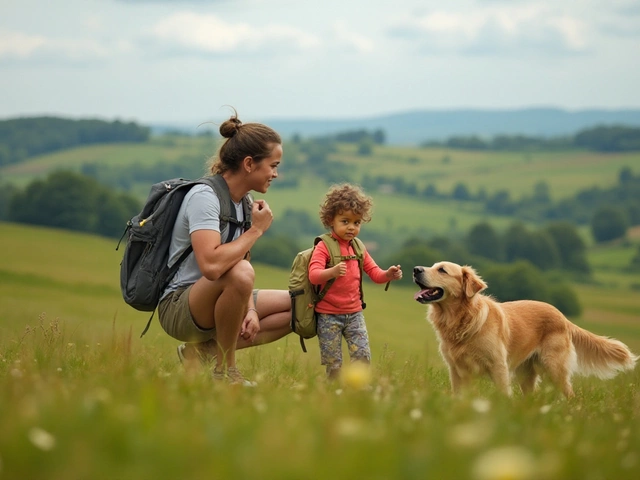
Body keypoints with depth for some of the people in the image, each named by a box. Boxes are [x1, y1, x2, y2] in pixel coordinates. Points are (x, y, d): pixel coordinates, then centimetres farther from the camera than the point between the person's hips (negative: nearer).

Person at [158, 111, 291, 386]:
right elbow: (212, 265, -35)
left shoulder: (241, 203, 9)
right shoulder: (204, 196, -19)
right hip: (178, 308, -9)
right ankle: (224, 370, -17)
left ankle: (207, 350, 1)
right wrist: (257, 230, -21)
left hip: (211, 304, 9)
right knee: (240, 273, -37)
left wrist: (250, 309, -6)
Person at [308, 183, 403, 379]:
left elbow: (374, 273, 10)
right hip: (328, 315, -5)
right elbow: (313, 275, -22)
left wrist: (388, 275, -13)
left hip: (354, 313, 5)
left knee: (363, 356, -4)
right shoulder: (323, 247, -10)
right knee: (333, 362, 0)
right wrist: (332, 272, -42)